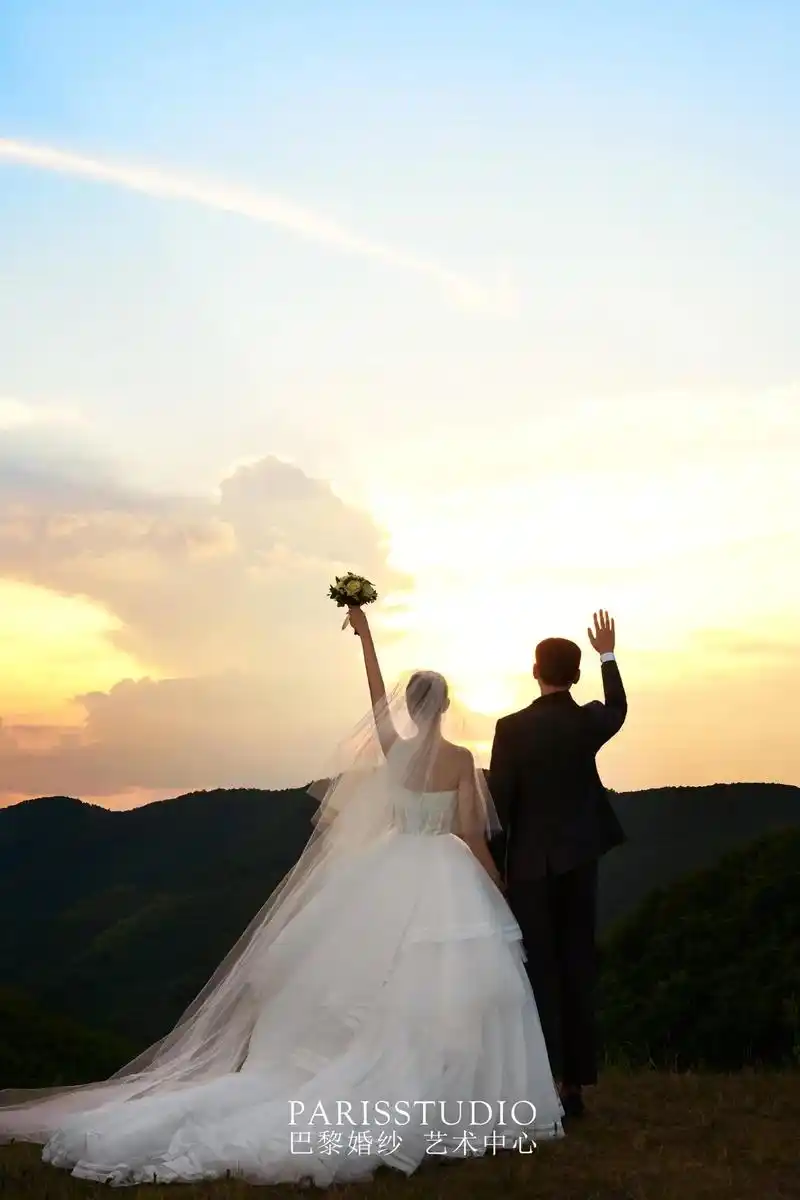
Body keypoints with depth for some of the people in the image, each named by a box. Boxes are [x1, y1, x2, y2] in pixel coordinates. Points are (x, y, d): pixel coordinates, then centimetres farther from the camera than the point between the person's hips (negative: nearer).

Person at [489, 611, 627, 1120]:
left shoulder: (512, 728, -11)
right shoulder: (590, 722, -1)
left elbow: (500, 801, -9)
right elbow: (619, 710, 24)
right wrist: (608, 656, 36)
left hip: (530, 864, -3)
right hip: (579, 861, 3)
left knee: (538, 972, 1)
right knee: (578, 969, 8)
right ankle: (575, 1083, 10)